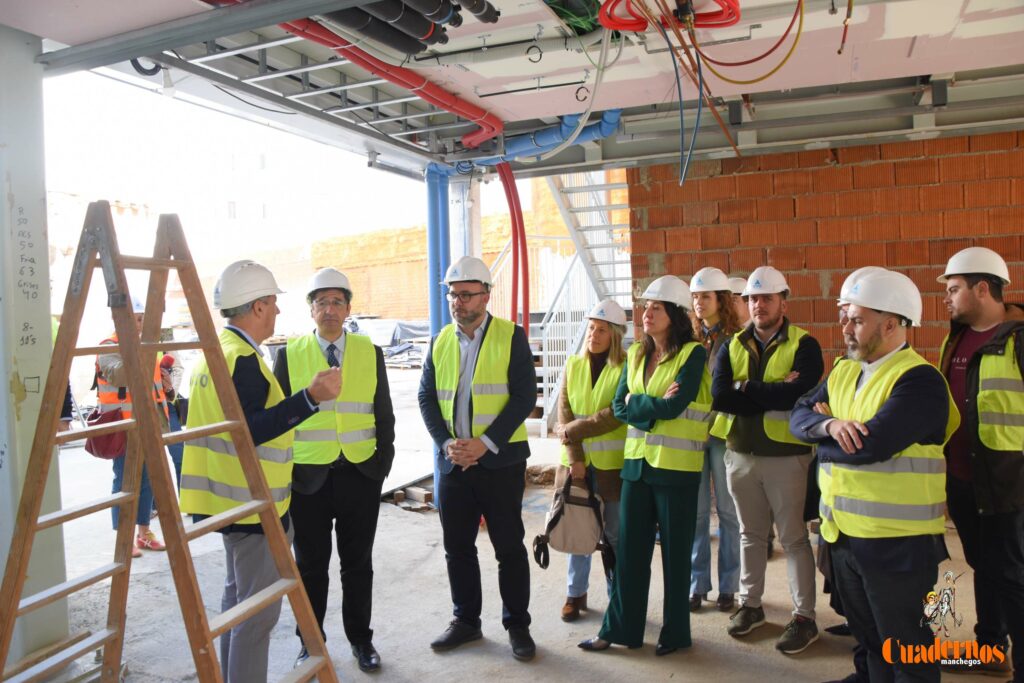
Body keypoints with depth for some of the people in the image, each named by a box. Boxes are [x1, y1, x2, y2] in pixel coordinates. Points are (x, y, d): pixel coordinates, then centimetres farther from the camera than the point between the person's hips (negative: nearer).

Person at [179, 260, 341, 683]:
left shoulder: (213, 350, 10)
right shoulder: (243, 358, -20)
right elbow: (249, 431, -28)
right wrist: (310, 398, -33)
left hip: (230, 499, 10)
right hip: (254, 504, -10)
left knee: (238, 596, 21)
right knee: (258, 608, -1)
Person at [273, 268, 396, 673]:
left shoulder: (370, 353, 3)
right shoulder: (289, 354, -1)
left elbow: (384, 415, 6)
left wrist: (383, 462, 0)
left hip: (361, 476, 1)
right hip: (308, 476, -1)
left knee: (358, 563, 13)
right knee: (311, 565, 12)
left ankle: (360, 638, 29)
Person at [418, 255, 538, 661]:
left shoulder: (511, 337, -5)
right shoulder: (441, 341, 8)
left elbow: (525, 396, -11)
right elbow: (427, 397, 6)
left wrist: (485, 443, -18)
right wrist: (447, 442, -9)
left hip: (499, 460, -4)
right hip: (451, 460, 4)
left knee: (509, 547, 6)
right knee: (457, 547, 13)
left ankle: (517, 625, 22)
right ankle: (466, 621, 30)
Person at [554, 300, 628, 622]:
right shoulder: (573, 365, 8)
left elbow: (616, 415, -15)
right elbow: (564, 414, 1)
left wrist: (572, 431, -13)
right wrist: (575, 457, -9)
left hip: (613, 464, -3)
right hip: (576, 462, 3)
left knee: (615, 534, 5)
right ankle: (576, 593, 25)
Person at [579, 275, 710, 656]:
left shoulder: (693, 354, -8)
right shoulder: (636, 354, 10)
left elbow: (675, 406, -19)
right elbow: (620, 407, 3)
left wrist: (638, 403, -6)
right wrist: (655, 406, -12)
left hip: (676, 467, -5)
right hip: (637, 462, 5)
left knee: (675, 552, 7)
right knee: (629, 549, 10)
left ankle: (675, 632, 23)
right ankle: (620, 628, 22)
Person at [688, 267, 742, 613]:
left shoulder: (736, 339, -2)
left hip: (723, 433, -3)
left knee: (727, 510, 5)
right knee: (695, 511, 7)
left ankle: (728, 585, 18)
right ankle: (697, 584, 18)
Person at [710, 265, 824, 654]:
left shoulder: (804, 345, -6)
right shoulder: (732, 346, 6)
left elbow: (797, 393, -24)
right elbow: (719, 395, -10)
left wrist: (747, 388, -14)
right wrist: (773, 396, -17)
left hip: (786, 455, -4)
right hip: (740, 454, 4)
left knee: (794, 538, 6)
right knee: (751, 533, 17)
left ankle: (804, 617, 18)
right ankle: (750, 604, 30)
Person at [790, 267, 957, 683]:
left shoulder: (920, 381, -18)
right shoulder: (843, 371, 9)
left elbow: (870, 445, -28)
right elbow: (800, 417, 2)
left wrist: (823, 442, -9)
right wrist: (830, 425, -20)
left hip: (898, 545, -7)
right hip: (842, 536, 8)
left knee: (906, 650, 9)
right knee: (869, 641, 23)